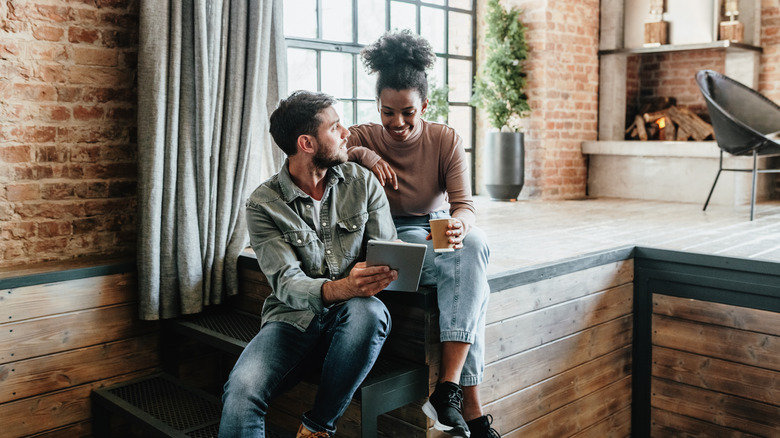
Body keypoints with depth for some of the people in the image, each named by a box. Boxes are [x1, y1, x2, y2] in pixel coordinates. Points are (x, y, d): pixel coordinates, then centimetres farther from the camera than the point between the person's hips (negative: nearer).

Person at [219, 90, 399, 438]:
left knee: (368, 312, -35)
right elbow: (286, 283, -14)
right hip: (294, 319, -2)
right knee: (242, 389, -33)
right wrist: (338, 288, -36)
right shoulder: (263, 204, -4)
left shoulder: (363, 183, 3)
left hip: (351, 317, 3)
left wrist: (376, 277, -27)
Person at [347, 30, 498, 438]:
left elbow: (464, 204, -9)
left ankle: (448, 388, -35)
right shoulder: (363, 137, -3)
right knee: (472, 280, -31)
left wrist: (459, 226, -33)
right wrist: (362, 155, -30)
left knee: (474, 244, -34)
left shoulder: (446, 139, -2)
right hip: (393, 237, -3)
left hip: (441, 231, 3)